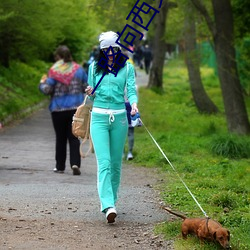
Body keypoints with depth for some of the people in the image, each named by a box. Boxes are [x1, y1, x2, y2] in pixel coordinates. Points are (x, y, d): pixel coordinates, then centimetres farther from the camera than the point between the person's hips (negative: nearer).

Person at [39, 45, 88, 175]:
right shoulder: (78, 69, 2)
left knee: (60, 138, 10)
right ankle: (75, 163, -14)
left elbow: (47, 90, -11)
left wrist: (42, 83, 9)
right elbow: (86, 87, 6)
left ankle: (60, 166, 16)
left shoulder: (54, 71, -9)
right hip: (76, 108, 2)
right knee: (74, 137, 3)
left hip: (58, 109, -2)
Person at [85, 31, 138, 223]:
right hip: (99, 117, 0)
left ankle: (111, 200, 22)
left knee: (116, 163, 7)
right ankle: (108, 206, -23)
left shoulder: (127, 68, 6)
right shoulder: (94, 67, 10)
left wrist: (134, 104, -24)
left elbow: (131, 90, -3)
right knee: (104, 162, -13)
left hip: (119, 118, 1)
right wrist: (90, 93, -6)